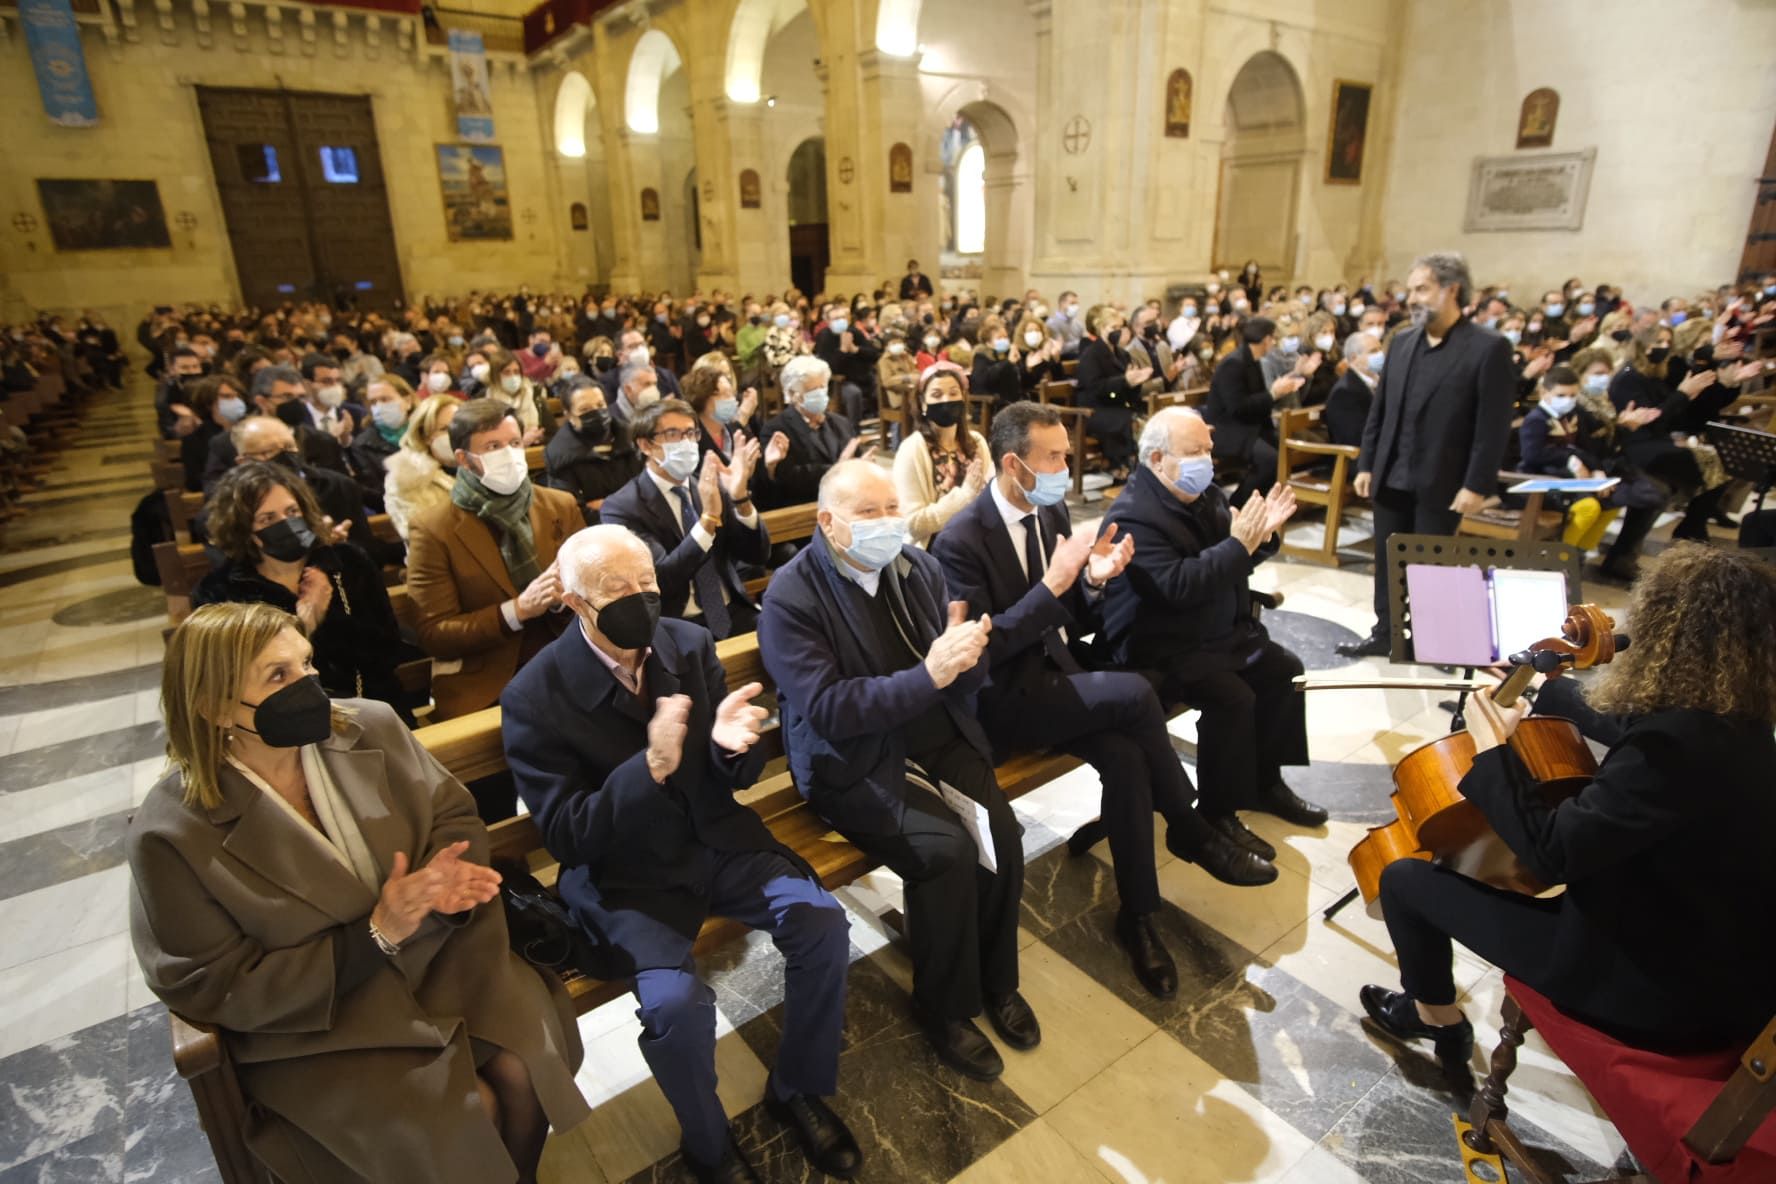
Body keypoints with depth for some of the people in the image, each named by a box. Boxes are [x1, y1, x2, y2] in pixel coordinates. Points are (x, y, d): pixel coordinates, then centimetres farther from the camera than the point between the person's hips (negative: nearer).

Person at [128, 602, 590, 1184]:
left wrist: (448, 876, -22)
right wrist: (376, 935, -24)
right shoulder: (171, 834, -16)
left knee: (527, 1067, -16)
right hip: (311, 1016, -3)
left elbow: (454, 816, 3)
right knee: (456, 1128, -19)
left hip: (438, 951, 3)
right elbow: (221, 990, -12)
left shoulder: (369, 726, -7)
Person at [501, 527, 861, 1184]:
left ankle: (797, 1089, 13)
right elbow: (567, 837, -16)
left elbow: (734, 780, 1)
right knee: (677, 1002, -26)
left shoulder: (690, 644, -4)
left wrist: (731, 744, -26)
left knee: (823, 925, -14)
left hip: (715, 840, 4)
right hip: (623, 872, -3)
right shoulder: (534, 698, -15)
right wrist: (650, 767, -33)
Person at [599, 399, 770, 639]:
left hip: (734, 613, 5)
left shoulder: (712, 487, 8)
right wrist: (708, 518, -26)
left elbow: (758, 555, 4)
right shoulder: (622, 507, -6)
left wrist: (741, 498, -12)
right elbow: (659, 580, -18)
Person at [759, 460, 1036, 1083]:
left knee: (1003, 835, -16)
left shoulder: (919, 566, 4)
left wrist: (964, 654, -19)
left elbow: (967, 683, 6)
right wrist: (929, 675, -28)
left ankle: (997, 979, 13)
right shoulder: (790, 597, -13)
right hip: (855, 763, -5)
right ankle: (944, 1007, 4)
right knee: (946, 852, -24)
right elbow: (827, 709, -21)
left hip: (939, 739, 5)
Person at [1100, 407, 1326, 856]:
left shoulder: (1204, 493, 4)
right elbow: (1180, 586, -31)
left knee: (1284, 670, 5)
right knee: (1233, 697, -25)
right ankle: (1218, 813, -6)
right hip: (1162, 648, -9)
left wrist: (1261, 534, -7)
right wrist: (1239, 544, -30)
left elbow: (1231, 565, 13)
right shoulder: (1133, 517, -22)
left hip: (1222, 629, 9)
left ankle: (1265, 782, 21)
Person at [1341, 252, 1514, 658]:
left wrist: (1477, 485, -15)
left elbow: (1494, 425, -11)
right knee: (1387, 559, 13)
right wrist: (1366, 464, 7)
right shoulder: (1401, 341, 9)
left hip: (1441, 482, -5)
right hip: (1392, 477, 5)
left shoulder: (1489, 347, -9)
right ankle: (1384, 633, 27)